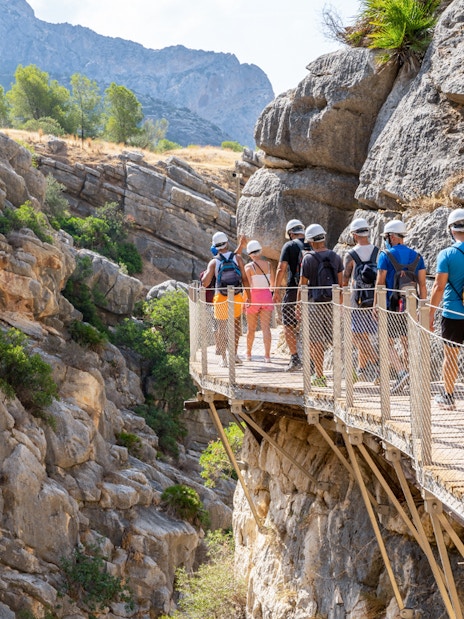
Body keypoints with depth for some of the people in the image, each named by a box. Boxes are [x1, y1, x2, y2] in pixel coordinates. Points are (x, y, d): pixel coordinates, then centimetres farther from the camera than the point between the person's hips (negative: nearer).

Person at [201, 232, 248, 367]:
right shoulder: (237, 258, -2)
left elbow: (205, 283, -10)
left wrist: (204, 275, 12)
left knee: (222, 328, 6)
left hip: (221, 299, 0)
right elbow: (244, 279, -5)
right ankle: (234, 353, 12)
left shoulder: (214, 262, -3)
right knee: (236, 325, 19)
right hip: (237, 298, 0)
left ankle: (224, 359, 6)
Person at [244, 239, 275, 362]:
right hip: (267, 296, 2)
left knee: (251, 328, 11)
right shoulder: (268, 265, 3)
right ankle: (267, 355, -9)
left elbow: (247, 286, -11)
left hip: (253, 297, -2)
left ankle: (248, 354, 23)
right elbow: (272, 284, 10)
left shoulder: (249, 266, -7)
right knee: (266, 327, -1)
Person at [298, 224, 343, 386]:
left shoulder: (308, 258, -8)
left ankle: (319, 376, 2)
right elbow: (340, 283, 7)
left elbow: (303, 284, -6)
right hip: (332, 303, 4)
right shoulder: (335, 257, 4)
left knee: (315, 341, 1)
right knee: (332, 338, 10)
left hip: (315, 303, -4)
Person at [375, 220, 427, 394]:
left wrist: (375, 305, -1)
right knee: (406, 342, 11)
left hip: (391, 305, -5)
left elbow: (380, 283, -8)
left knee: (388, 342, 1)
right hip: (410, 305, 5)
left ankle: (402, 372, -19)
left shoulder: (385, 255, -7)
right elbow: (422, 284, 6)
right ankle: (404, 380, 14)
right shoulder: (416, 256, 8)